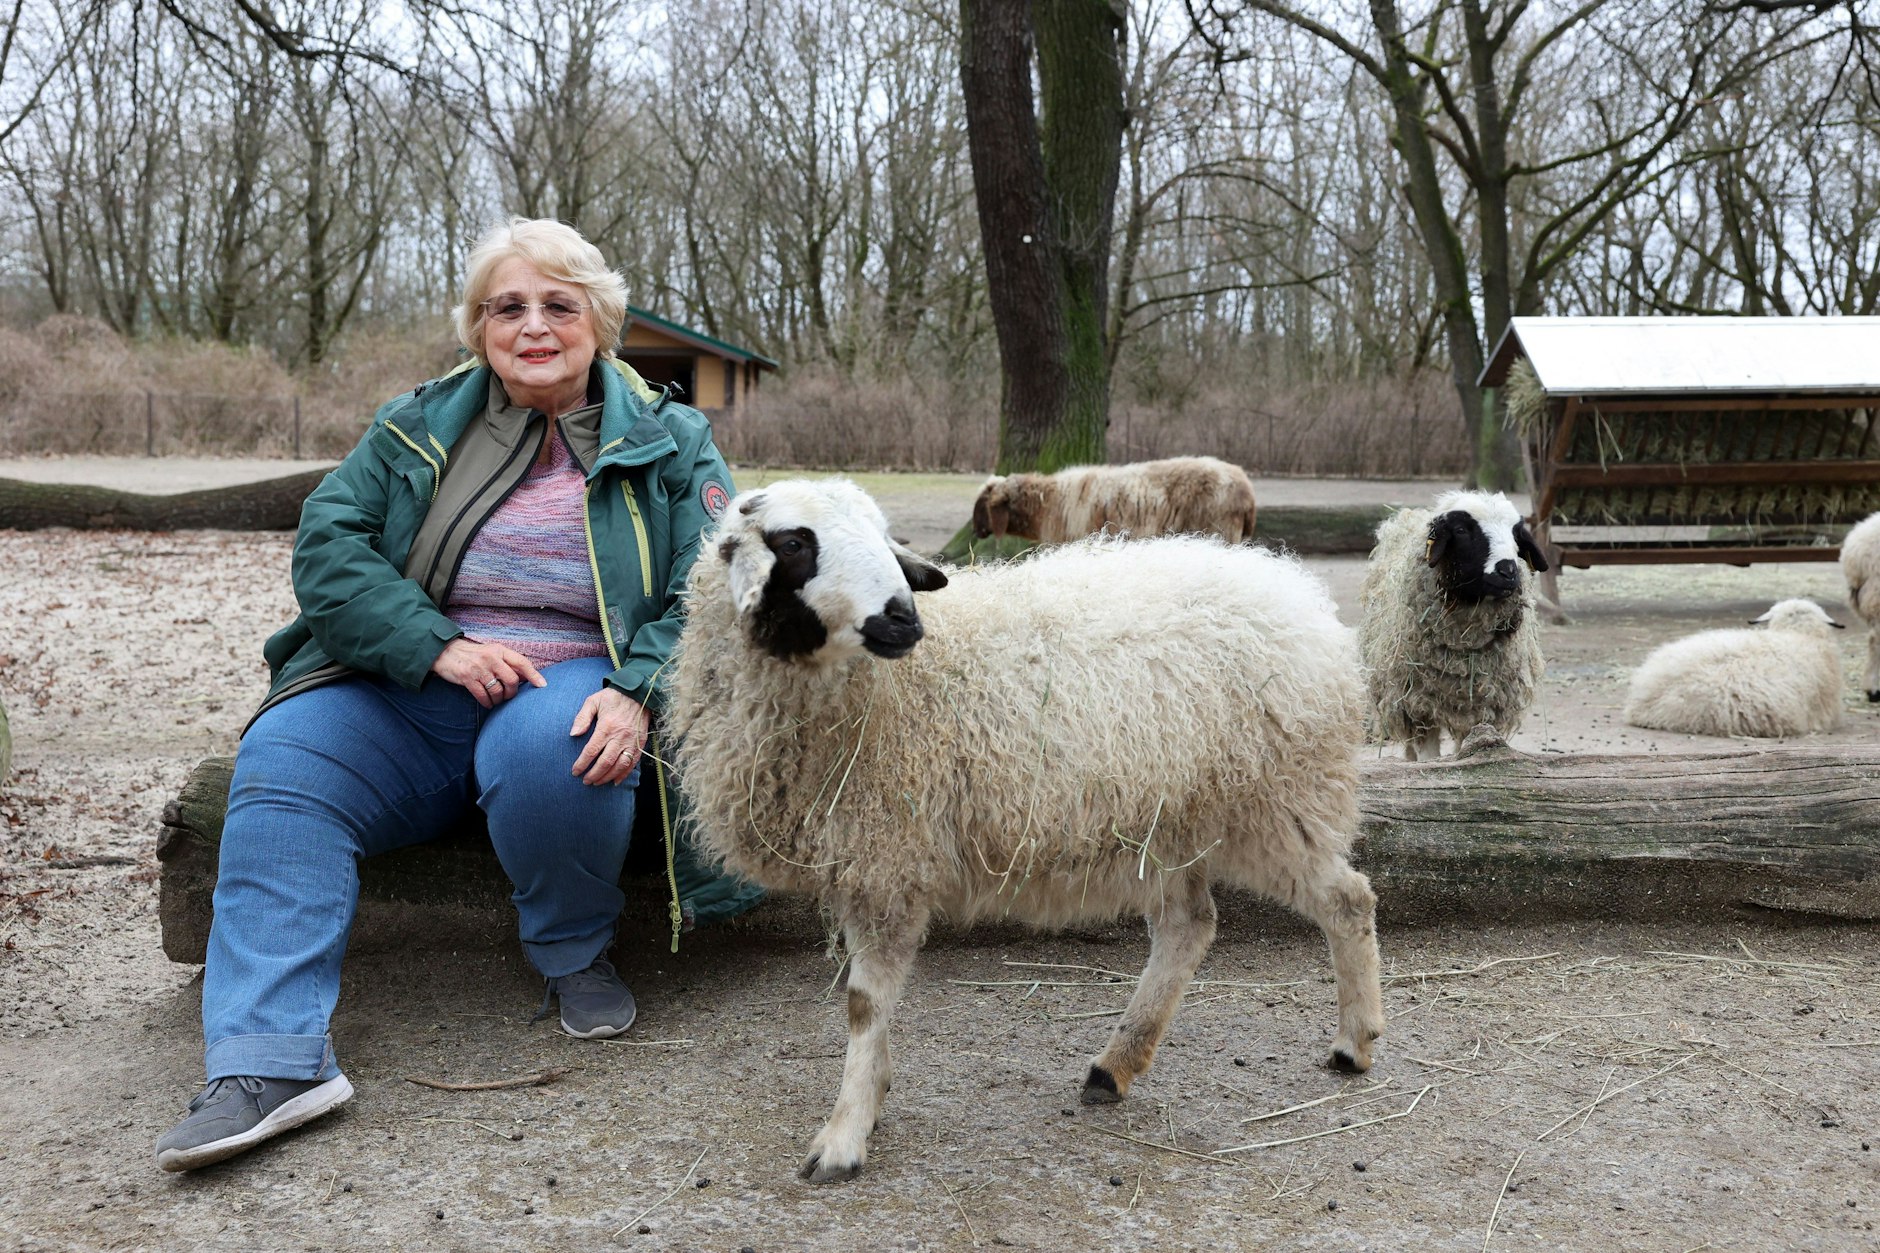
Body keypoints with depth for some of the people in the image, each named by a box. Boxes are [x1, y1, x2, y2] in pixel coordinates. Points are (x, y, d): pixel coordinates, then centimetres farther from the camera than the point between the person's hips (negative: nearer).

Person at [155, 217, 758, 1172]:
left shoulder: (667, 445, 7)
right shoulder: (418, 430, 12)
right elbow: (326, 547, 2)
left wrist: (637, 693, -22)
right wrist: (439, 645, -14)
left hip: (575, 690, -2)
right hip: (409, 694, 3)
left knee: (545, 746, -37)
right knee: (281, 761, -24)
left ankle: (575, 952, -7)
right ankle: (268, 1061, -26)